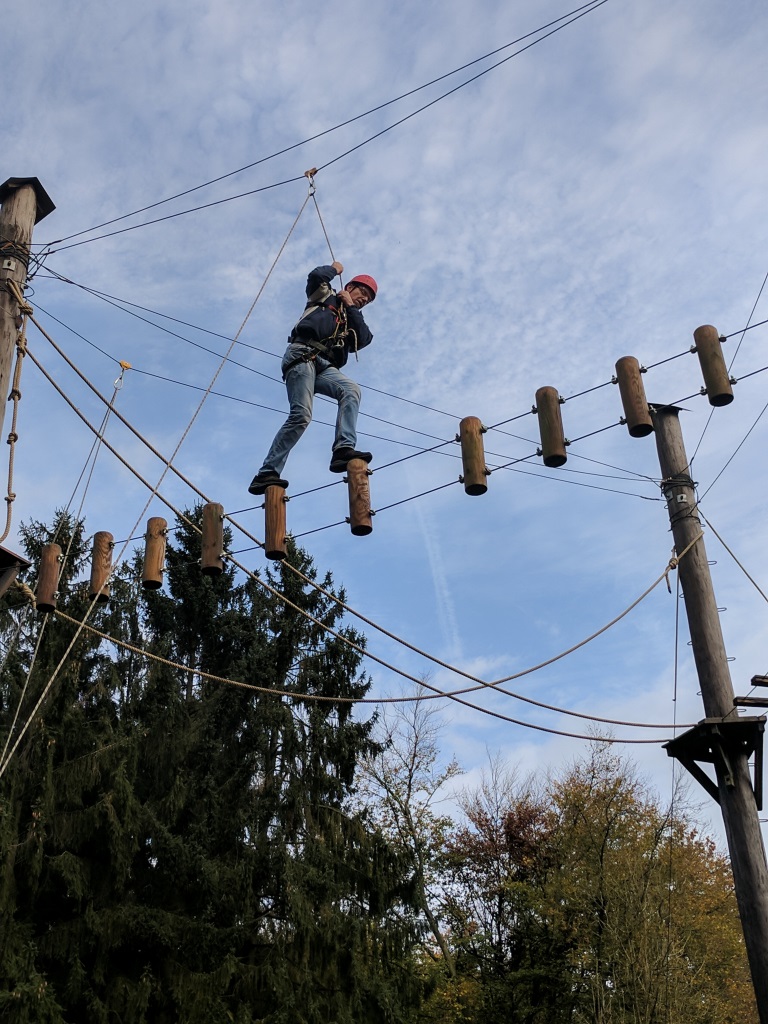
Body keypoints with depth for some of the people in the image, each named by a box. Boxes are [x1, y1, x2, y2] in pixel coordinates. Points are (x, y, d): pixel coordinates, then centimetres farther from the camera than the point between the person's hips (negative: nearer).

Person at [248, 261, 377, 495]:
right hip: (302, 355, -5)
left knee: (351, 390, -28)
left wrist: (351, 307, 16)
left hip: (325, 367, 5)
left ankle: (344, 450, -43)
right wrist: (334, 268, 22)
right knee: (301, 415, -24)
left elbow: (365, 339, 12)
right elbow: (316, 276, 2)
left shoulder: (353, 319, 34)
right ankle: (266, 473, -27)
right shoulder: (325, 297, 23)